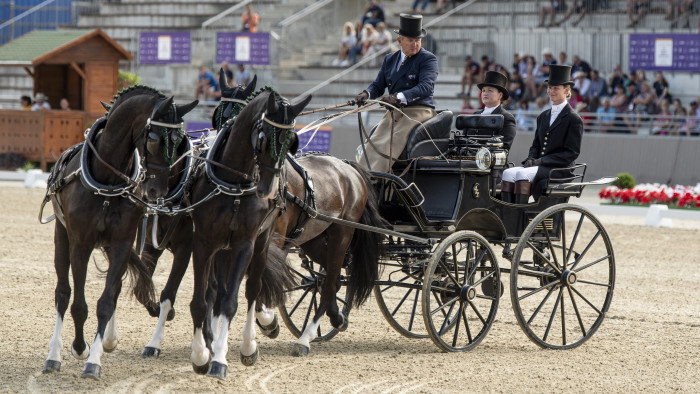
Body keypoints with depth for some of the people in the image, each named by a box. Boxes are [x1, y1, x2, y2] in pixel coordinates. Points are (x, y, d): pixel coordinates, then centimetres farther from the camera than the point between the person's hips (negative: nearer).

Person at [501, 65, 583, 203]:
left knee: (522, 174, -31)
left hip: (558, 169, -7)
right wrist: (531, 159, 0)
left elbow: (572, 153, -8)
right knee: (508, 173, -20)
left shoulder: (574, 119, -2)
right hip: (538, 166, 7)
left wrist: (542, 161, -14)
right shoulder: (543, 117, 21)